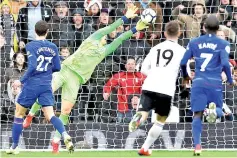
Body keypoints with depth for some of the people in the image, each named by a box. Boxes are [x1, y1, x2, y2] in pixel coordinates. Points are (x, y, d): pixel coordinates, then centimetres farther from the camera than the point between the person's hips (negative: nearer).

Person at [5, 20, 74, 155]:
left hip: (32, 85, -4)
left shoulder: (31, 46, -10)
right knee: (50, 115, -1)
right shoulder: (53, 47, 5)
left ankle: (14, 147, 17)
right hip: (46, 86, 4)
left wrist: (21, 81, -9)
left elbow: (32, 66, -19)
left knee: (19, 114, 12)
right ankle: (65, 135, -29)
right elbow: (57, 68, 9)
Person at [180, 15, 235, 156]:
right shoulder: (223, 44, 1)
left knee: (197, 115, 3)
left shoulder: (194, 43, 9)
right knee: (219, 112, 13)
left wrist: (185, 76, 27)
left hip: (198, 82, 1)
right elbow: (225, 63, -11)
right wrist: (230, 80, 3)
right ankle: (214, 108, -25)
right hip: (215, 83, -1)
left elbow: (183, 62, 8)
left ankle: (197, 145, -12)